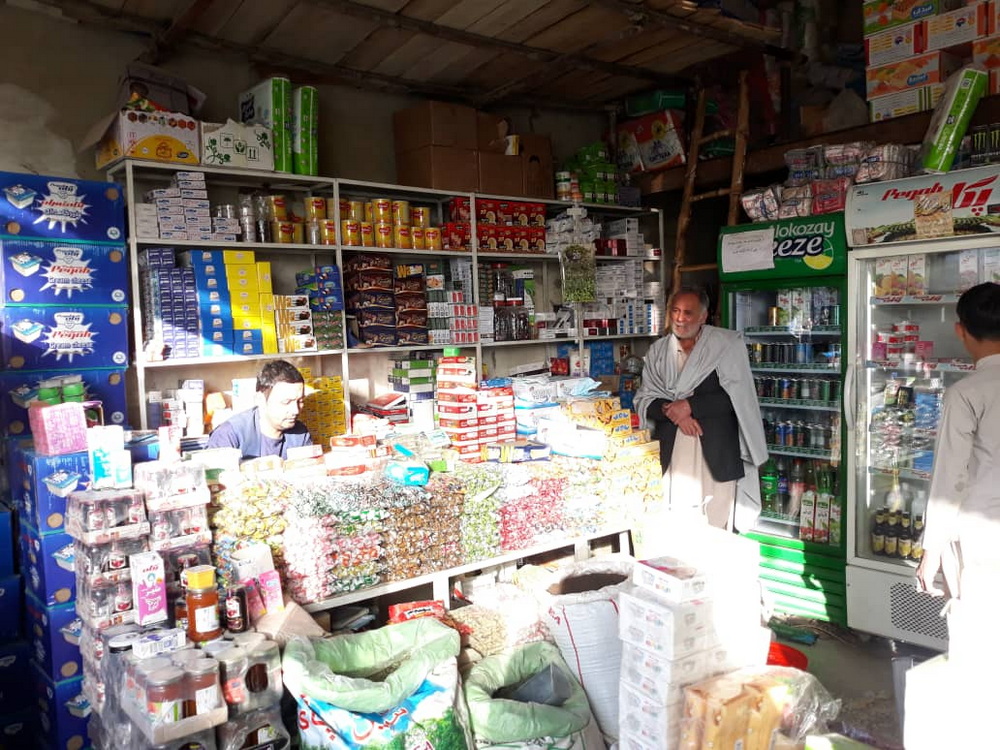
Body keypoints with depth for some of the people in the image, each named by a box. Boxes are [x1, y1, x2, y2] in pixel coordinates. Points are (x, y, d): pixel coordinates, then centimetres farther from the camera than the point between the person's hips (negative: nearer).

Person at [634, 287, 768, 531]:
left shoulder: (726, 344, -1)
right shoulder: (658, 351, 11)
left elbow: (736, 397, -9)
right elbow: (644, 400, 7)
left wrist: (690, 406, -13)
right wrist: (670, 411, -12)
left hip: (716, 458, -3)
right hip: (670, 459, 3)